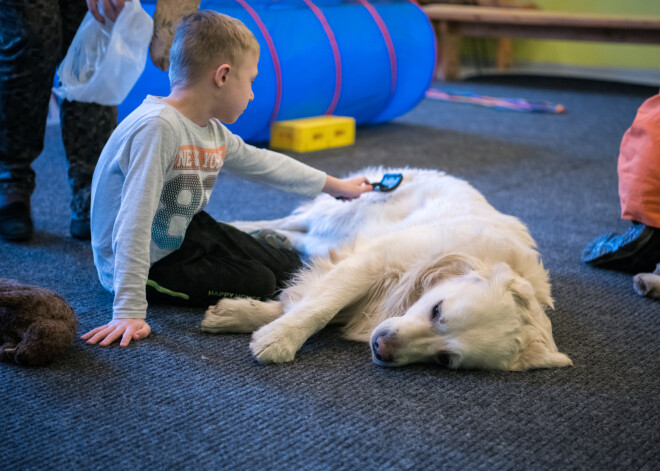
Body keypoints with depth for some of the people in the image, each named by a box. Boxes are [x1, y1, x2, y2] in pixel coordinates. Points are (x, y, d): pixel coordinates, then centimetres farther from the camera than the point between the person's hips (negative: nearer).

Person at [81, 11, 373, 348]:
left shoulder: (213, 132, -2)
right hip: (148, 263, -8)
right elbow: (134, 223, -36)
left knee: (287, 268, 6)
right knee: (257, 284, -13)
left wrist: (334, 186, 25)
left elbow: (261, 163, 15)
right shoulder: (157, 128, -31)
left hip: (183, 234, 8)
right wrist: (129, 312, -39)